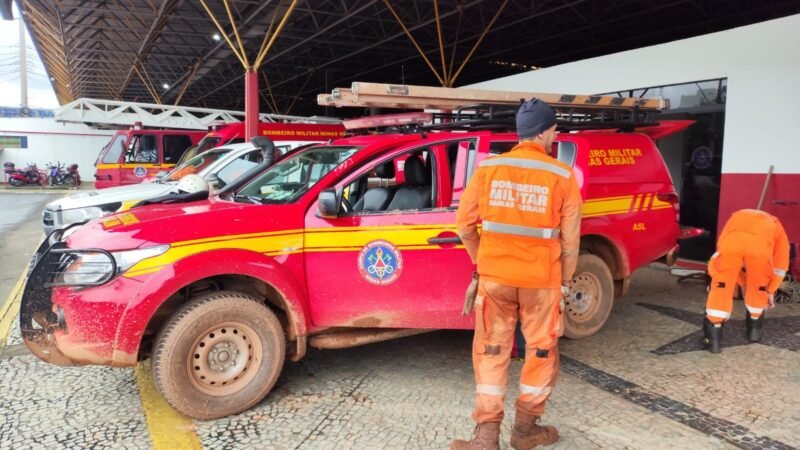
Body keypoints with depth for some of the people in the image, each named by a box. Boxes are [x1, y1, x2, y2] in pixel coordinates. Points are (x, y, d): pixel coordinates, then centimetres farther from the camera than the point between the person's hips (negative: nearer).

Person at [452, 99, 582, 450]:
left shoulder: (488, 169, -3)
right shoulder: (562, 176, -6)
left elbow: (464, 225, 1)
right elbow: (570, 238, -2)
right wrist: (565, 280, 11)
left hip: (494, 276, 2)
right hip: (541, 280, -1)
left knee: (491, 351, 12)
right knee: (541, 351, 16)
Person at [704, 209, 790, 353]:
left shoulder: (736, 219, 47)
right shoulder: (776, 227, 42)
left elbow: (730, 266, 46)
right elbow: (781, 264, 36)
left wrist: (744, 284, 53)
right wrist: (770, 291, 44)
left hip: (732, 238, 1)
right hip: (760, 240, 0)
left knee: (721, 285, 17)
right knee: (759, 286, 26)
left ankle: (714, 333, 13)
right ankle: (754, 327, 42)